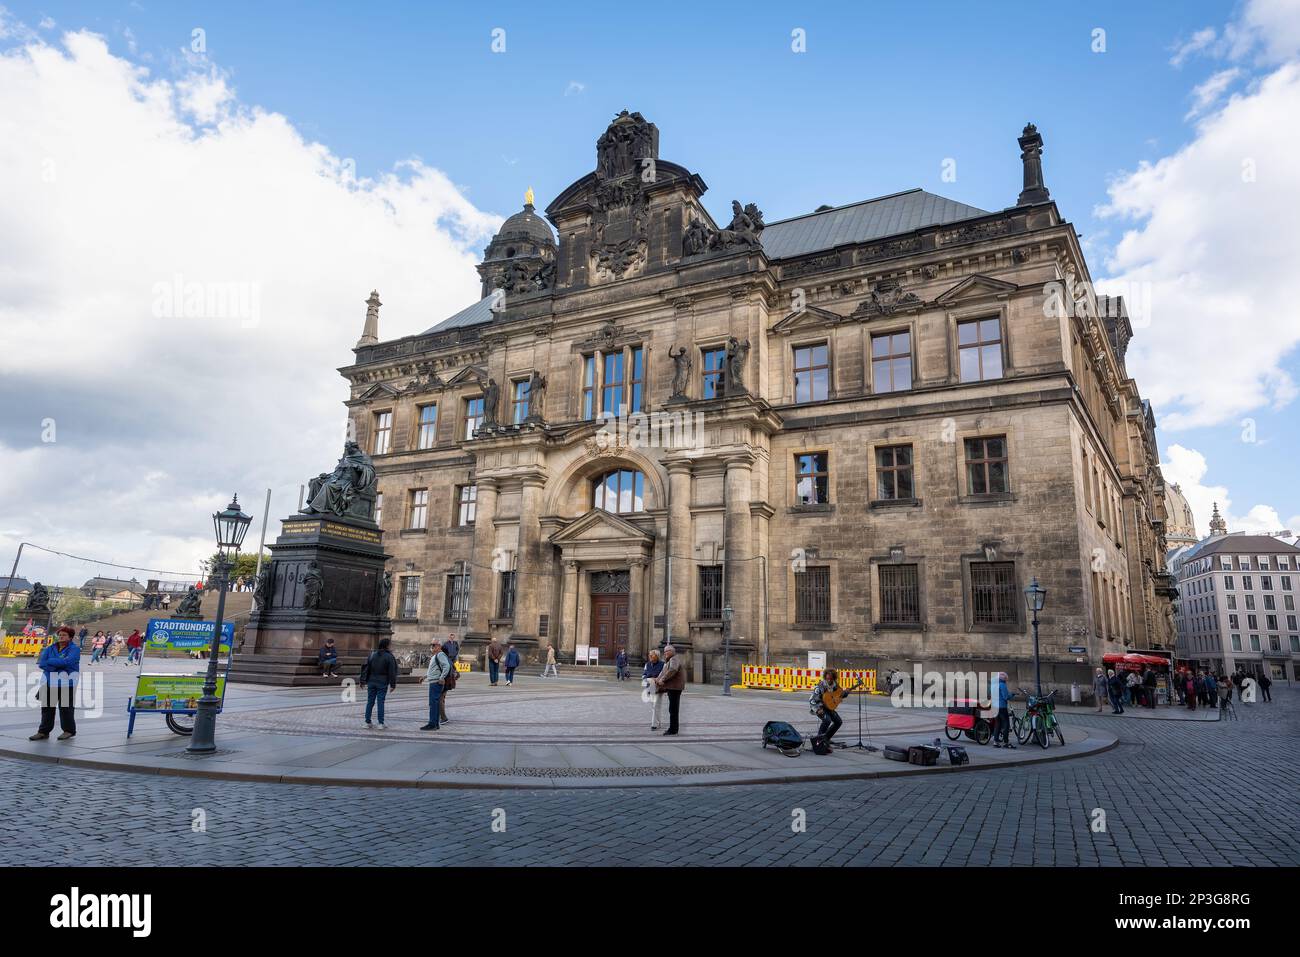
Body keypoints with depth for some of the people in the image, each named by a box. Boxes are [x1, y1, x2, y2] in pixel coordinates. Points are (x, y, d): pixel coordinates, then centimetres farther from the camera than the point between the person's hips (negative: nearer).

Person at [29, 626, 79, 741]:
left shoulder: (74, 649, -3)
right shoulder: (50, 649, 11)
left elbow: (67, 661, -20)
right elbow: (41, 663, 0)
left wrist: (50, 661, -8)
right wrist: (57, 667, -14)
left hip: (66, 683, -5)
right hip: (49, 683, 5)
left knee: (65, 708, 0)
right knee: (47, 707, 9)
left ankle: (69, 730, 12)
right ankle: (43, 731, 18)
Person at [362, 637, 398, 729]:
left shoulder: (372, 654, 3)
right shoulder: (389, 656, -9)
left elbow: (366, 668, 3)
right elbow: (392, 672, -9)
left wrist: (364, 680, 8)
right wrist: (392, 684, -3)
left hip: (371, 682, 3)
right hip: (382, 683, -3)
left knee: (370, 702, 10)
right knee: (381, 702, 0)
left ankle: (367, 722, 14)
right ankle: (381, 723, 1)